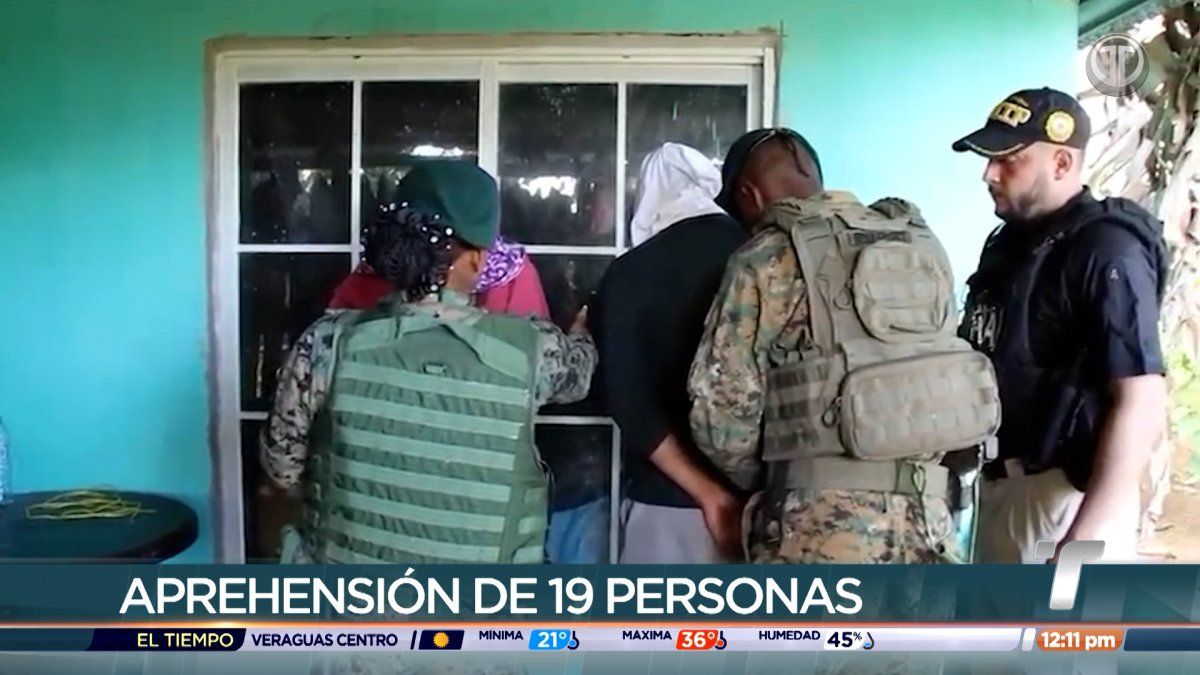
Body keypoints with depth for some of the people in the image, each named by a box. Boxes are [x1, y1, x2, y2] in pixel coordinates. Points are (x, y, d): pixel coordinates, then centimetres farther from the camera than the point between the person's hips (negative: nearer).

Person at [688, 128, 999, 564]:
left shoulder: (767, 260, -7)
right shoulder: (918, 240, 9)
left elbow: (722, 410, -8)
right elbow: (936, 381, 9)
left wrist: (765, 483, 10)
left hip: (823, 525, -5)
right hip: (928, 515, 6)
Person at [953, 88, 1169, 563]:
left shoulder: (1105, 252, -16)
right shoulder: (1010, 242, 10)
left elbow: (1142, 406, -22)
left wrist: (1082, 540, -25)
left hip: (1065, 493, -9)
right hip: (1001, 484, 9)